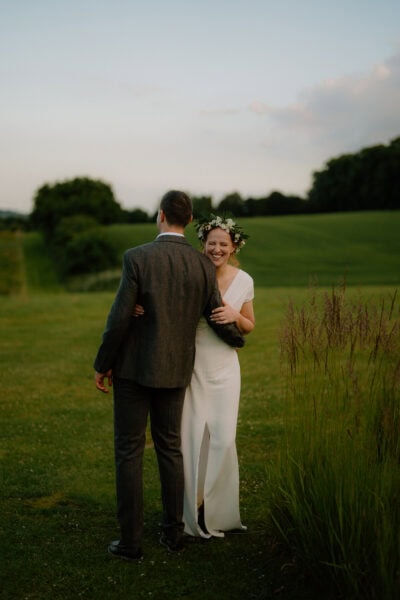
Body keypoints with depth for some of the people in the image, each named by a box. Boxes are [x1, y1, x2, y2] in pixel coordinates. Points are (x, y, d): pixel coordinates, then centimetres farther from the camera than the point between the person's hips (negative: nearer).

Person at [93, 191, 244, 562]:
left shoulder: (137, 258, -14)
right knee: (170, 447, 15)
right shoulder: (203, 265, -2)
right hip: (175, 369, 4)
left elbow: (119, 318, -15)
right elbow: (218, 320, 4)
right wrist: (237, 338, 27)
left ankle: (131, 540, 8)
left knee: (128, 450, 4)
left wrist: (102, 365, -3)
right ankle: (173, 532, 21)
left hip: (134, 367, -4)